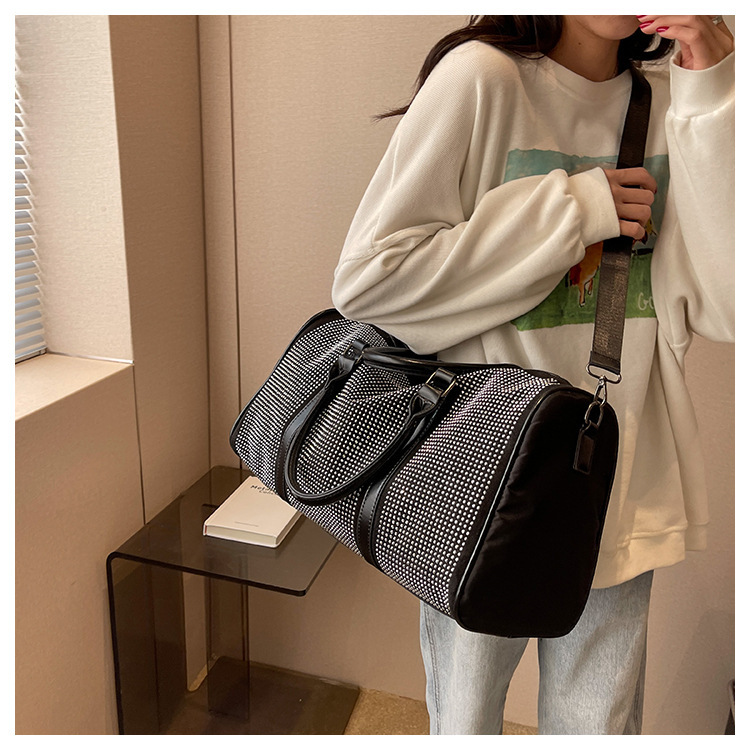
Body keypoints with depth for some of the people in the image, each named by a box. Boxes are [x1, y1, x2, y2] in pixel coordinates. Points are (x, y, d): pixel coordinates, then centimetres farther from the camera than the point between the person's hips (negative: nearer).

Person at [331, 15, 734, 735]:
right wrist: (572, 210, -17)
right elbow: (367, 279, -17)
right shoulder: (482, 76, -10)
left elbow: (724, 307, -5)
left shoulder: (672, 96, 4)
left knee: (601, 726, 22)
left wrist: (713, 97, -11)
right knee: (465, 722, 17)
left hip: (622, 481, 5)